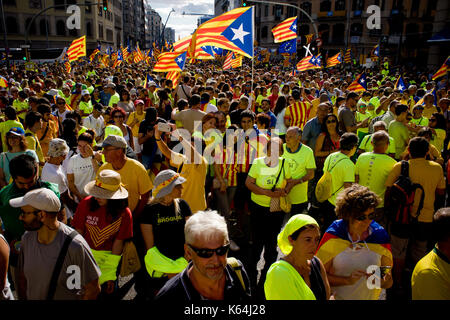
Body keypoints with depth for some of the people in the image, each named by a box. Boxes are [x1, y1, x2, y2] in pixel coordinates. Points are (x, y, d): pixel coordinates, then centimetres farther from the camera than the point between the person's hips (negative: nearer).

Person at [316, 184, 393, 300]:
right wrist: (347, 280, -26)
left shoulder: (380, 235, -12)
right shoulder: (333, 237, -18)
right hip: (338, 297, -2)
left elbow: (388, 283, -4)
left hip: (371, 297, 2)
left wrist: (383, 282, -24)